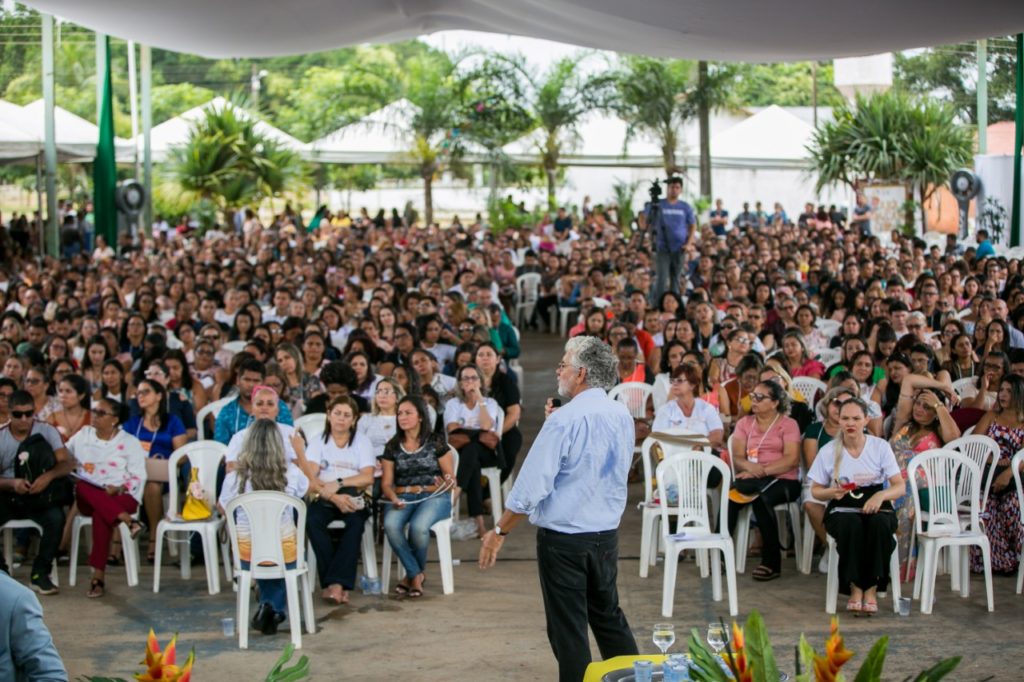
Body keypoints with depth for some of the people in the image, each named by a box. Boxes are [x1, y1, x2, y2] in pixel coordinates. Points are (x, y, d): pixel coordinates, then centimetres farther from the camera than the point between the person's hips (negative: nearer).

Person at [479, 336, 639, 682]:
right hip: (607, 533, 7)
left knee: (568, 628, 3)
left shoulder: (565, 420, -18)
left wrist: (499, 531, -8)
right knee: (609, 616, 20)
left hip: (563, 537, -7)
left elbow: (532, 484, -18)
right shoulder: (622, 415, 4)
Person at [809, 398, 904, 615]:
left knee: (880, 524, -36)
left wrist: (881, 495, -21)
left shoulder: (880, 447, 3)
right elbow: (815, 490, 9)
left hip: (875, 507, 0)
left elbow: (900, 487, 0)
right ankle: (855, 588, -24)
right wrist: (832, 492, -14)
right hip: (841, 509, 0)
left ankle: (871, 589, -24)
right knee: (851, 524, -37)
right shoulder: (829, 451, 4)